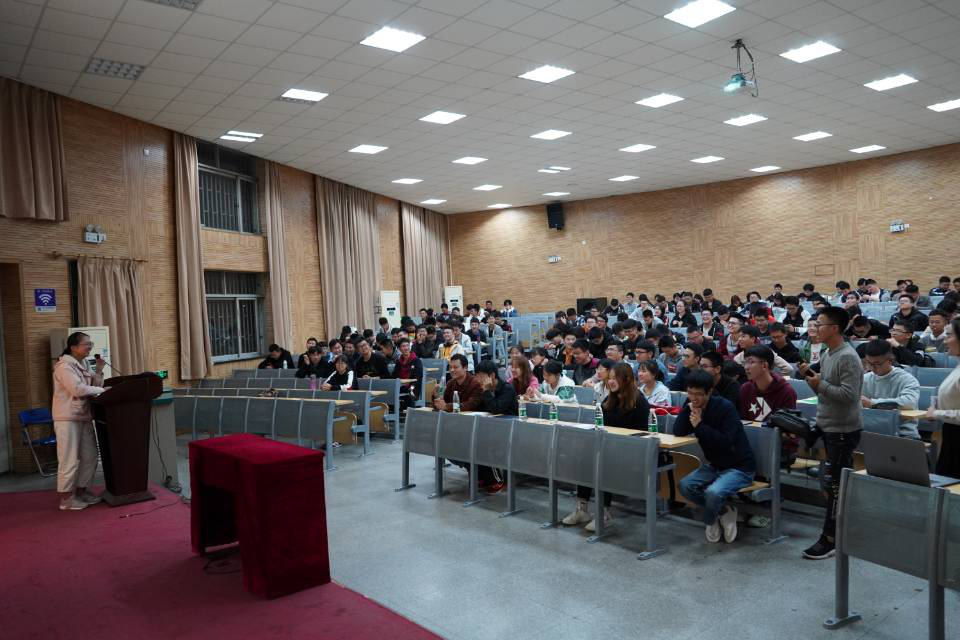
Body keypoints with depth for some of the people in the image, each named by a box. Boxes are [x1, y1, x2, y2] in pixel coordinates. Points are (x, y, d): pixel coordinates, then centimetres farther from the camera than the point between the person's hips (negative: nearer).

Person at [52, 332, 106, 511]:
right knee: (70, 460, -4)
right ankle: (66, 499, 5)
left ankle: (81, 491, 24)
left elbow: (94, 387, 13)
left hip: (84, 417, 9)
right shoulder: (64, 365, -13)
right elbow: (78, 389, -23)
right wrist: (103, 390, -15)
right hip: (68, 418, -9)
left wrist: (99, 370, 0)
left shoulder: (82, 365, 13)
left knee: (89, 456, 12)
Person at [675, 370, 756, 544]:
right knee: (685, 485, -17)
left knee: (713, 492, -31)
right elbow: (678, 432, -13)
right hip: (714, 465, 7)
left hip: (739, 467, -7)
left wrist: (700, 425, -25)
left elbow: (725, 442, -28)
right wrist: (688, 407, -19)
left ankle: (709, 522, 3)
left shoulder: (725, 407, -19)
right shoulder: (692, 406, -1)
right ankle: (724, 512, 4)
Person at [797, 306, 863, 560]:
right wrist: (810, 377, 0)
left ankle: (830, 538, 4)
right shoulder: (826, 354, 10)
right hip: (827, 426, 9)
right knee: (834, 484, 17)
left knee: (833, 485, -4)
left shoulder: (848, 358, -18)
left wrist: (820, 384, -20)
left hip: (843, 430, -9)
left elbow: (849, 395, -26)